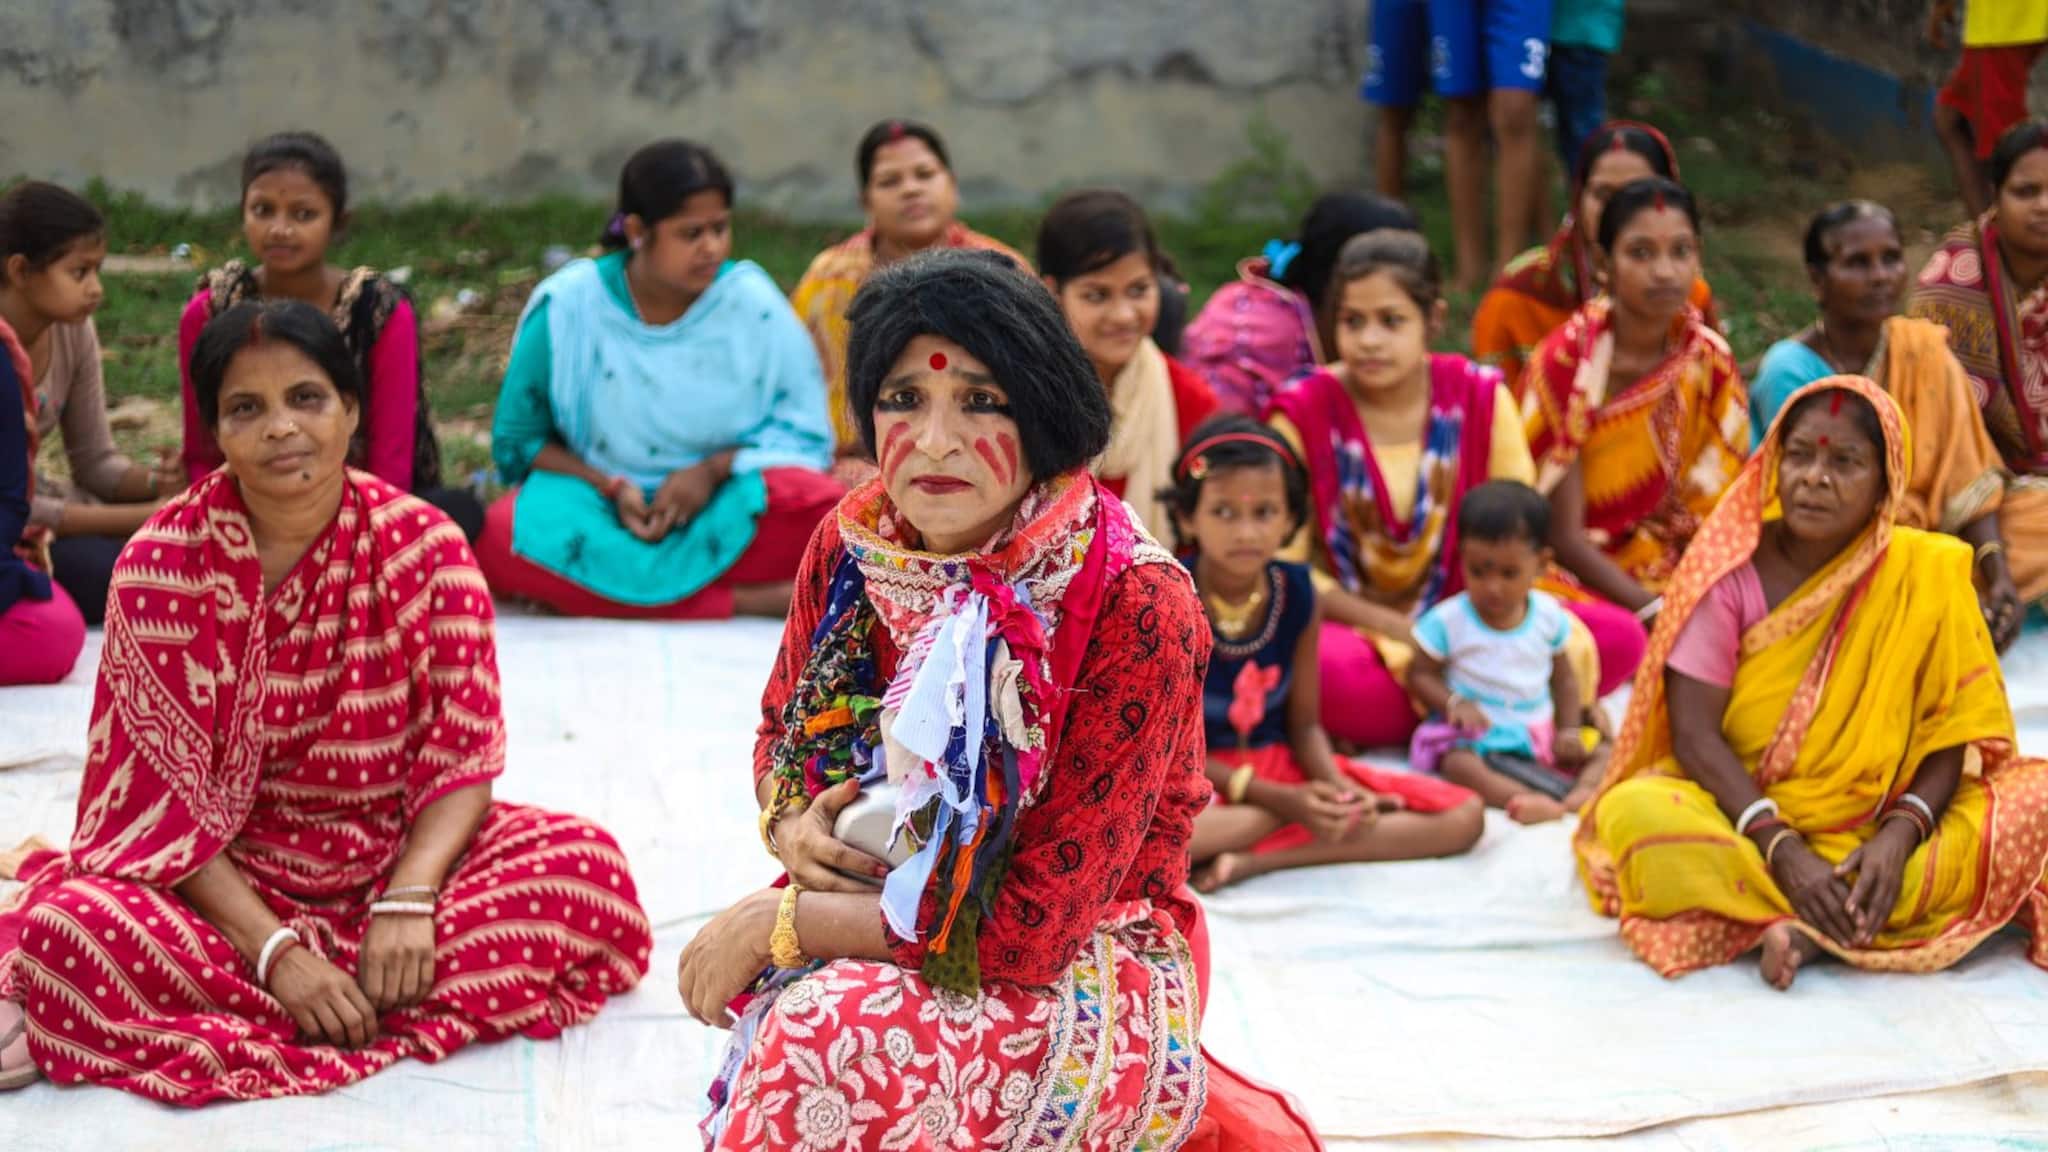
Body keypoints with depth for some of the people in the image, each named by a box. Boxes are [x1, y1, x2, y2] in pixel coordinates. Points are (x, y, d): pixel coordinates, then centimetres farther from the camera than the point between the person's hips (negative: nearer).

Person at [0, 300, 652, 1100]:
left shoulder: (423, 543, -6)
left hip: (397, 852, 4)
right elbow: (166, 797, -12)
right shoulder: (160, 564, -10)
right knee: (75, 931, -37)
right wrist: (275, 951, -25)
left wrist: (409, 901, -25)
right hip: (221, 876, -4)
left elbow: (463, 753, -7)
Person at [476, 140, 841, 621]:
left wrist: (715, 468, -15)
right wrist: (609, 486, -12)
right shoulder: (567, 306, -3)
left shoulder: (753, 303, -2)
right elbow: (518, 440, 3)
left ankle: (600, 587, -26)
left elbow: (803, 432, 2)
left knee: (820, 507, -30)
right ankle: (745, 601, -31)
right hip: (599, 518, 0)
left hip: (727, 519, 0)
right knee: (500, 536, -33)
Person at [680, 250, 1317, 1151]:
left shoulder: (1136, 606, -23)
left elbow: (1031, 925, -23)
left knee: (825, 1036, -31)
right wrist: (793, 828, -12)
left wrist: (779, 922, -19)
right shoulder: (852, 544, -6)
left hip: (1080, 968, -5)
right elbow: (781, 730, 13)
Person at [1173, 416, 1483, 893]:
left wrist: (1337, 789, -17)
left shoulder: (1298, 594, -3)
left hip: (1283, 767, 5)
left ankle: (1257, 859, -18)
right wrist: (1281, 801, -21)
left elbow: (1304, 725, 5)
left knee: (1464, 815, -8)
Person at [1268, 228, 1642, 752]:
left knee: (1620, 637, -18)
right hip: (1352, 628, -3)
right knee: (1323, 671, -41)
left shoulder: (1480, 396, 1)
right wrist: (1399, 631, -18)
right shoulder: (1303, 413, -7)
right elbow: (1285, 565, -10)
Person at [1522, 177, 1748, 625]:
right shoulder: (1565, 360, -13)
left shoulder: (1711, 361, -1)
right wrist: (1652, 609, -22)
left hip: (1683, 581, 4)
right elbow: (1563, 535, -12)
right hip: (1577, 580, -4)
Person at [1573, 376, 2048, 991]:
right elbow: (1694, 732, -12)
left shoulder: (1925, 574, -3)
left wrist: (1900, 836, -23)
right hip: (1741, 813, -2)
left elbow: (1951, 732, -5)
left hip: (1876, 821, 2)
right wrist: (1781, 849, -24)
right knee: (1632, 815, -32)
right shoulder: (1731, 566, -6)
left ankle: (1811, 926, -26)